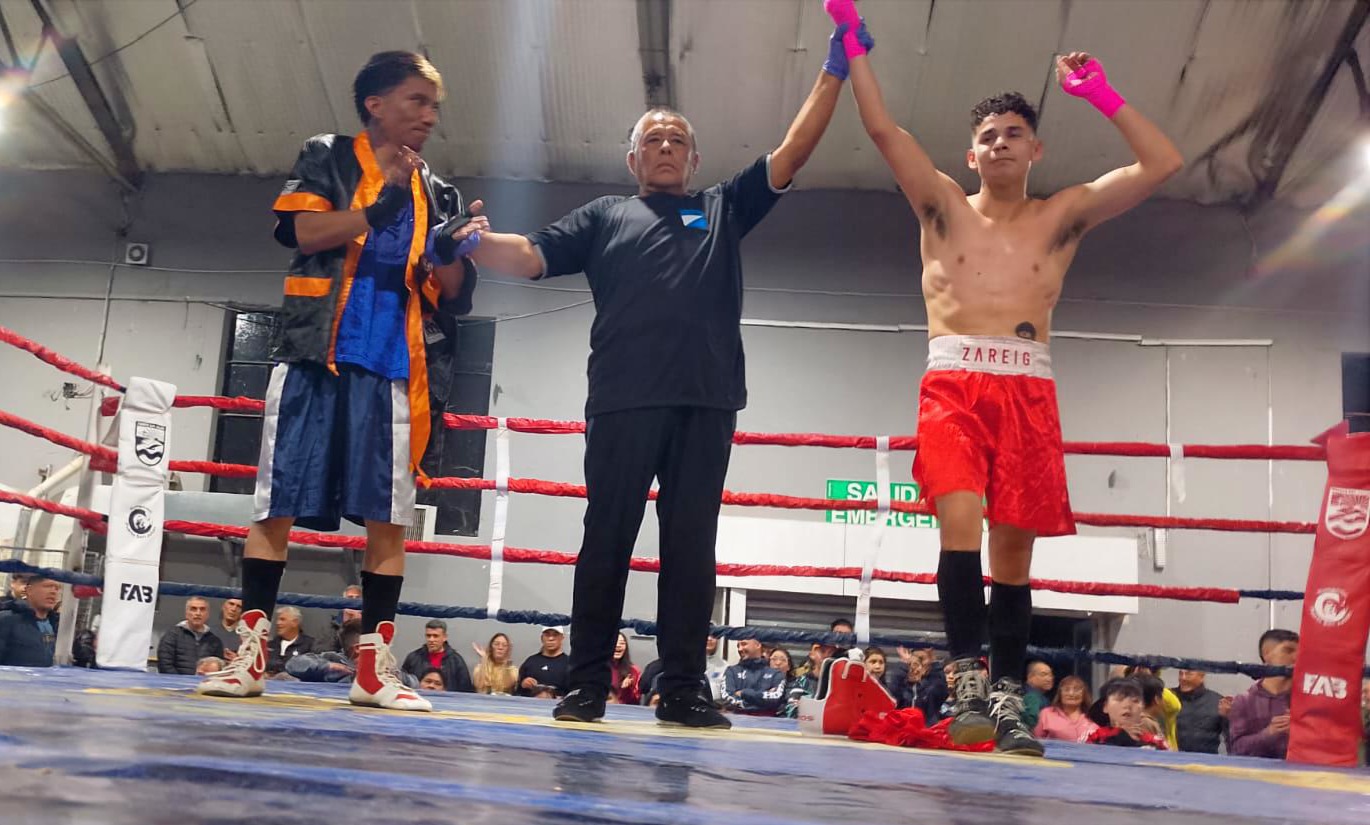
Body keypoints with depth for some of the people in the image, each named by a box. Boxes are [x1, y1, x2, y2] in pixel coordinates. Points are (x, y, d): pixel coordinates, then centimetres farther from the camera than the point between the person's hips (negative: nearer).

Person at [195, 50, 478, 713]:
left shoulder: (437, 196, 16)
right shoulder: (327, 158, 9)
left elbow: (450, 300, 12)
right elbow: (304, 232, -9)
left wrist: (455, 252, -7)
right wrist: (381, 206, -12)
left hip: (390, 367, 3)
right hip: (313, 355, -2)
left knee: (389, 515, -4)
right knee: (277, 504, -2)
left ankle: (374, 665, 1)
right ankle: (250, 651, 6)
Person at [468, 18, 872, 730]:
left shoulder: (724, 209, 22)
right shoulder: (604, 216, 20)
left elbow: (791, 152, 17)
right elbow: (530, 257, 10)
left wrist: (834, 72, 12)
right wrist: (474, 243, -9)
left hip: (707, 402, 1)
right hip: (623, 400, -1)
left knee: (691, 543, 0)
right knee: (607, 538, -1)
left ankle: (683, 688, 3)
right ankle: (586, 685, 5)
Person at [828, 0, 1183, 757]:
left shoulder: (1063, 216, 16)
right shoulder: (943, 207, 14)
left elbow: (1162, 164, 10)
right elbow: (883, 130, 5)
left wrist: (1104, 96, 7)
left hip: (1029, 390, 1)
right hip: (953, 383, -1)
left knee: (1013, 547, 2)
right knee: (960, 521, -21)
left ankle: (1008, 699, 9)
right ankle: (969, 682, -19)